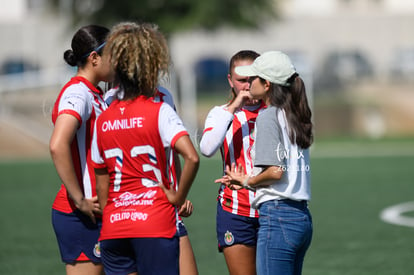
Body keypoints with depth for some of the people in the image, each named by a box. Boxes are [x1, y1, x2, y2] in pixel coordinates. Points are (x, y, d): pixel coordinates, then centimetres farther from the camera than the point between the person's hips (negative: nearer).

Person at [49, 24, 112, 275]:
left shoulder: (94, 94, 15)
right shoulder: (77, 93, -14)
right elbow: (58, 146, -29)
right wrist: (80, 201, -24)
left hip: (94, 214, 9)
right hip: (80, 216, -9)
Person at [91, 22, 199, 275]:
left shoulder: (104, 119, 9)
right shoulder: (160, 112, -7)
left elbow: (102, 183, 13)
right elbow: (192, 157, -22)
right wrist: (178, 197, -9)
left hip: (113, 228, 5)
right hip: (155, 225, -5)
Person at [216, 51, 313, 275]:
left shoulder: (267, 116, -9)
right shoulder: (295, 117, 15)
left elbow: (275, 171, -17)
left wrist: (247, 181, -2)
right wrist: (246, 179, 15)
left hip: (277, 217, -9)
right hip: (302, 217, 9)